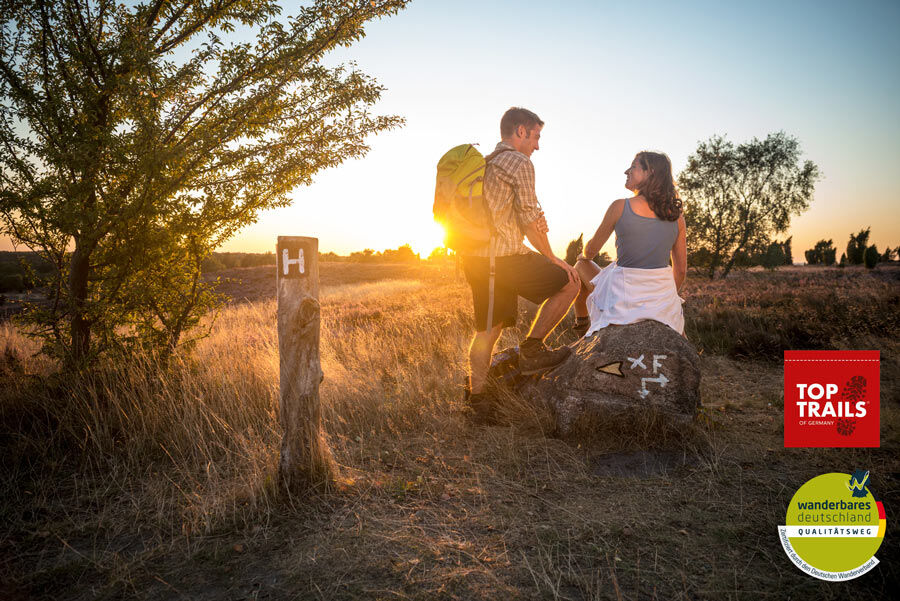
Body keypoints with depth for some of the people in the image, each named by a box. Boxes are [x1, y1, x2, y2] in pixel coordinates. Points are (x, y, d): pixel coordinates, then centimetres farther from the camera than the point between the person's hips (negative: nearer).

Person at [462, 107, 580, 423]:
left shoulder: (484, 164, 22)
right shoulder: (520, 163, -6)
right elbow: (529, 220, -8)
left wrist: (536, 220, 11)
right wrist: (552, 258, 3)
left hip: (476, 258, 9)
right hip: (505, 257, -9)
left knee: (488, 329, 14)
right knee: (569, 282, 4)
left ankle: (476, 397, 18)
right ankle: (532, 349, 5)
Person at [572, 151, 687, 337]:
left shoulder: (621, 207, -10)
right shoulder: (677, 214, 0)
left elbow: (591, 249, 4)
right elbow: (681, 269, 7)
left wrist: (583, 255, 29)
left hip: (624, 298, -4)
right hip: (662, 295, 4)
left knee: (581, 266, 30)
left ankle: (581, 324, 44)